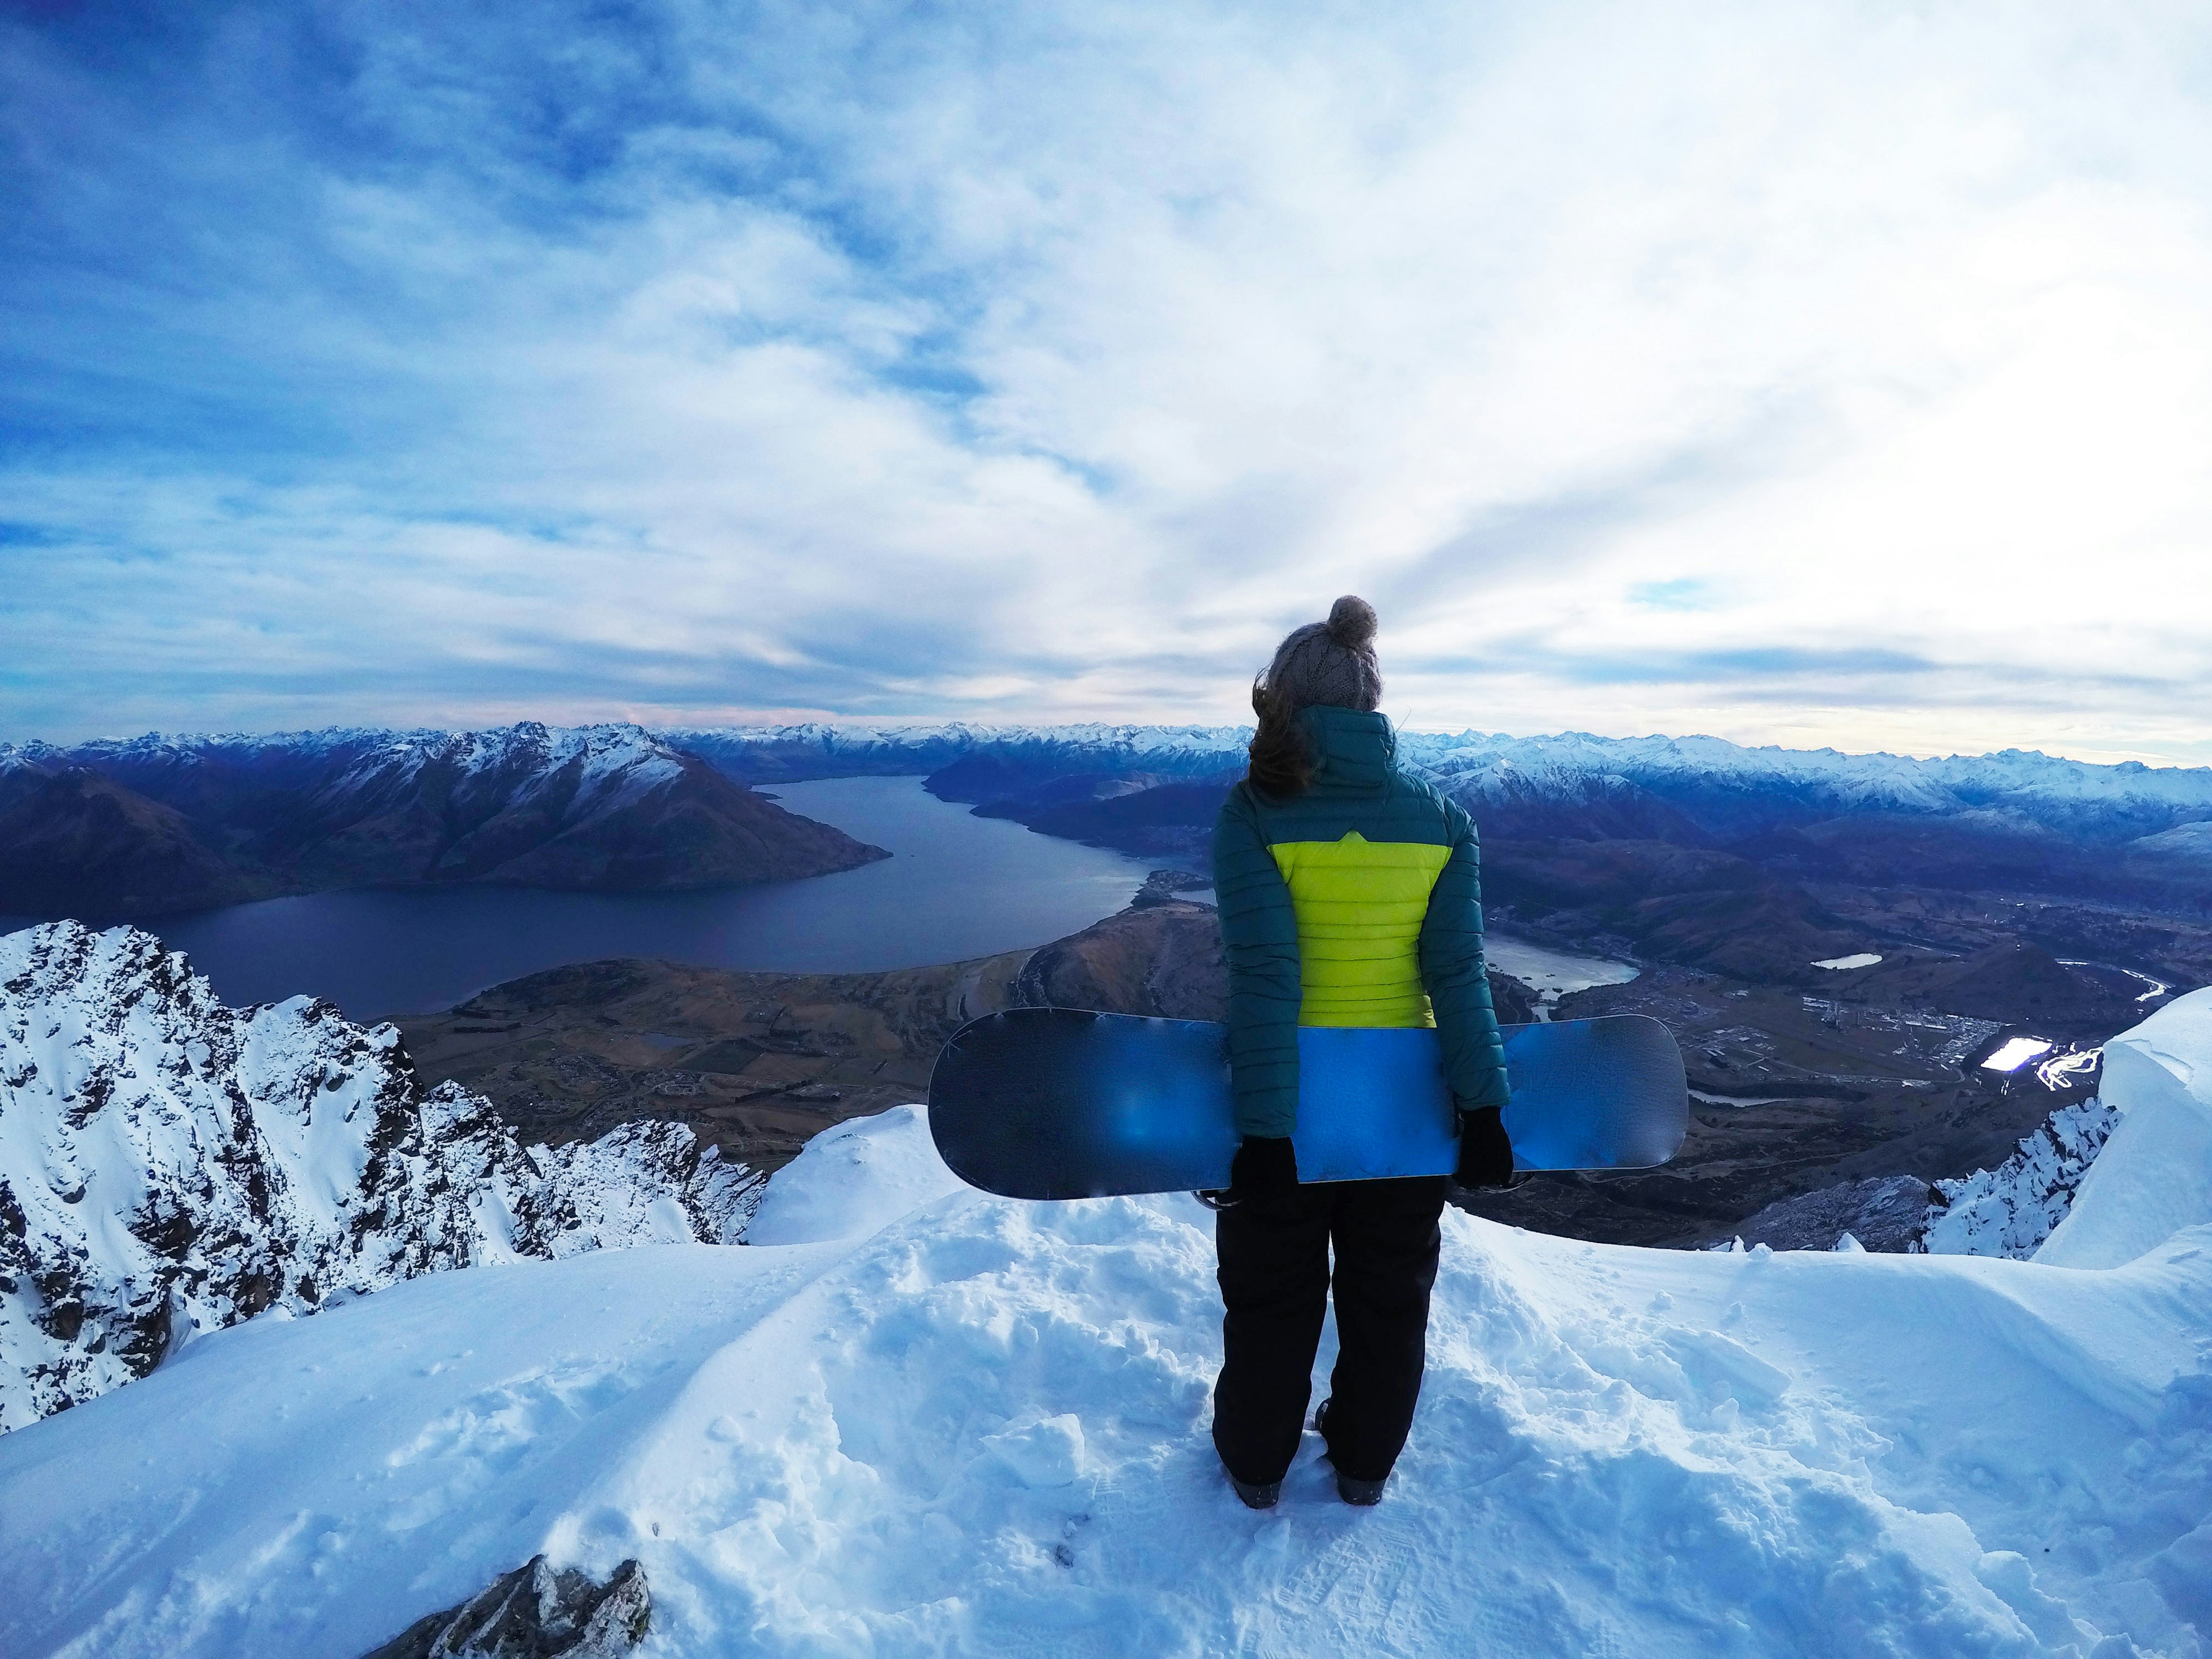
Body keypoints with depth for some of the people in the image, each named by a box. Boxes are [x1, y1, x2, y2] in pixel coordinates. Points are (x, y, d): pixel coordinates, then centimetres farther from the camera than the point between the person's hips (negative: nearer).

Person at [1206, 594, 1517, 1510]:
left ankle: (1256, 1465, 41)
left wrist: (1263, 1126, -19)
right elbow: (1458, 971, -10)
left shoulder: (1253, 812, -15)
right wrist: (1483, 1107, -8)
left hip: (1287, 1107, -2)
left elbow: (1264, 975, -21)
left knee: (1270, 1297, 20)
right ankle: (1365, 1462, 45)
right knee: (1388, 1297, 24)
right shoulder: (1439, 817, -4)